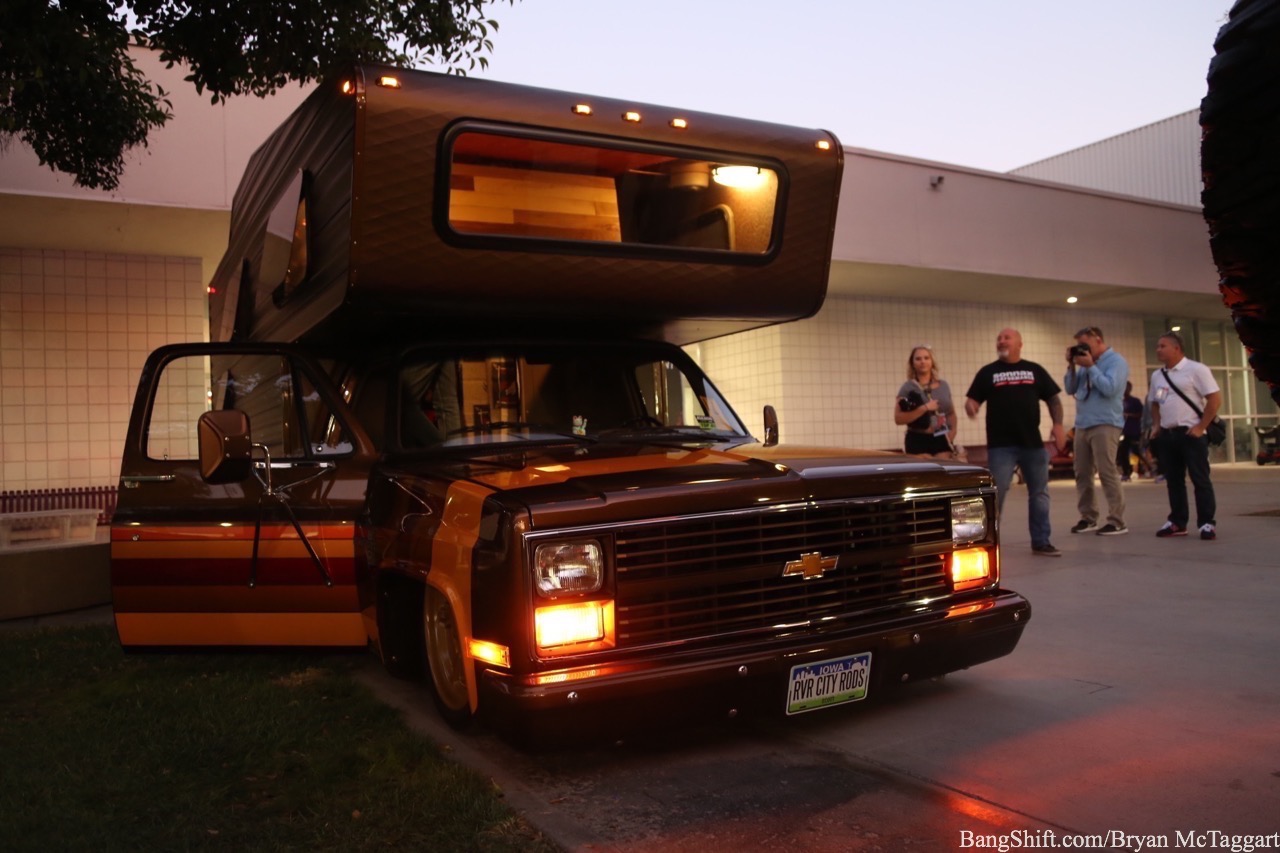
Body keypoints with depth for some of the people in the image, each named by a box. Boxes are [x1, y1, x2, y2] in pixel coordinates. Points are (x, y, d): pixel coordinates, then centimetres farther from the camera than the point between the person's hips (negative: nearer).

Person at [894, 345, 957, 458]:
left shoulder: (943, 385, 12)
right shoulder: (908, 388, -2)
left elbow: (951, 412, 23)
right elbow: (898, 418, -12)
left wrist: (953, 429, 3)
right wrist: (924, 408, -18)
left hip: (942, 440, 4)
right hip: (919, 441, -4)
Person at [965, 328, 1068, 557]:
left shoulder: (1035, 370, 10)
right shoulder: (987, 372, 6)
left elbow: (1053, 399, 10)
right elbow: (972, 400, 2)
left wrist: (1058, 425, -4)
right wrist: (970, 407, -22)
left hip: (1033, 443, 3)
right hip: (1001, 445, -2)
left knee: (1039, 493, 8)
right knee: (995, 493, -4)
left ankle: (1041, 541, 19)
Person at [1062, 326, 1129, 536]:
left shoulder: (1116, 361, -4)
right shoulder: (1086, 363, 17)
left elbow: (1109, 388, -18)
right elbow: (1070, 389, 16)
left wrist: (1090, 366, -13)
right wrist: (1072, 366, 4)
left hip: (1105, 424, -7)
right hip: (1082, 424, 8)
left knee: (1107, 473, -10)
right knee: (1082, 473, 8)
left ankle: (1116, 522, -6)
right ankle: (1088, 517, 16)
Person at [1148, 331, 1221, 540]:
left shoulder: (1196, 369, -7)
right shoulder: (1157, 375, 13)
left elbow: (1215, 398, -10)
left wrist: (1201, 427, -14)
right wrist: (1156, 425, 9)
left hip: (1190, 433, -6)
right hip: (1166, 434, 6)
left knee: (1200, 479, -3)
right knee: (1173, 480, 9)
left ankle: (1207, 523, 3)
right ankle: (1177, 522, 16)